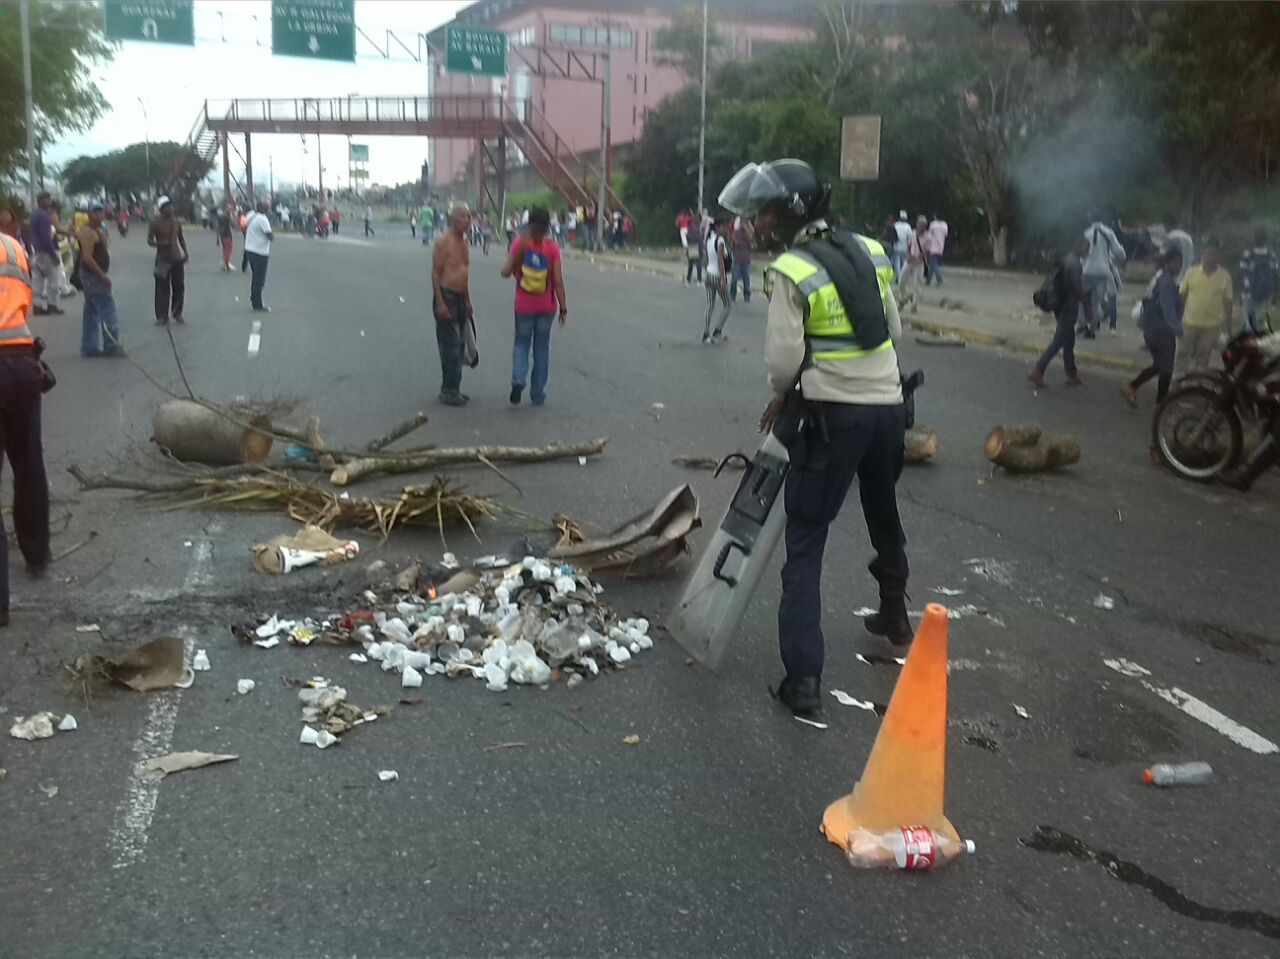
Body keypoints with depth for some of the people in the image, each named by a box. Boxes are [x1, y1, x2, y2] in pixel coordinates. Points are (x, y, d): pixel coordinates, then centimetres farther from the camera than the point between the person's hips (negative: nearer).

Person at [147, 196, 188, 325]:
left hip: (177, 259, 4)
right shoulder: (155, 223, -6)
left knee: (179, 288, 7)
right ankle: (162, 316, 1)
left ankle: (177, 314, 19)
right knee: (162, 289, -4)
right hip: (163, 260, -4)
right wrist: (161, 244, -24)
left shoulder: (176, 222, 7)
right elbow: (149, 241, -6)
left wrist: (185, 252, 6)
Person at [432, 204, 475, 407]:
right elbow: (436, 273, -14)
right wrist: (440, 303, -20)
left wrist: (468, 302, 21)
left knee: (459, 345, 11)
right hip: (446, 296, -8)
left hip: (461, 298, 8)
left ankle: (451, 389, 19)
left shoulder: (464, 242, 13)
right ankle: (449, 391, -4)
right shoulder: (444, 242, -12)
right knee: (450, 347, -8)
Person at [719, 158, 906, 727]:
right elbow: (893, 329, 12)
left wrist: (782, 398, 5)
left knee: (805, 542, -1)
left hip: (833, 415, -6)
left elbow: (783, 360, -15)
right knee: (884, 517, 28)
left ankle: (803, 683, -7)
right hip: (889, 404, 6)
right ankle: (894, 618, 50)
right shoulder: (869, 251, 7)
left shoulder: (790, 272, -12)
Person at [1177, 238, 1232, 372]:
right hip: (1190, 322, 0)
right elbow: (1182, 296, 4)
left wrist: (1228, 326, 2)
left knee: (1203, 359, 10)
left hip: (1212, 325, 0)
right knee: (1184, 355, 6)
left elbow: (1227, 302, 2)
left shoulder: (1224, 276, -4)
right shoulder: (1191, 272, -3)